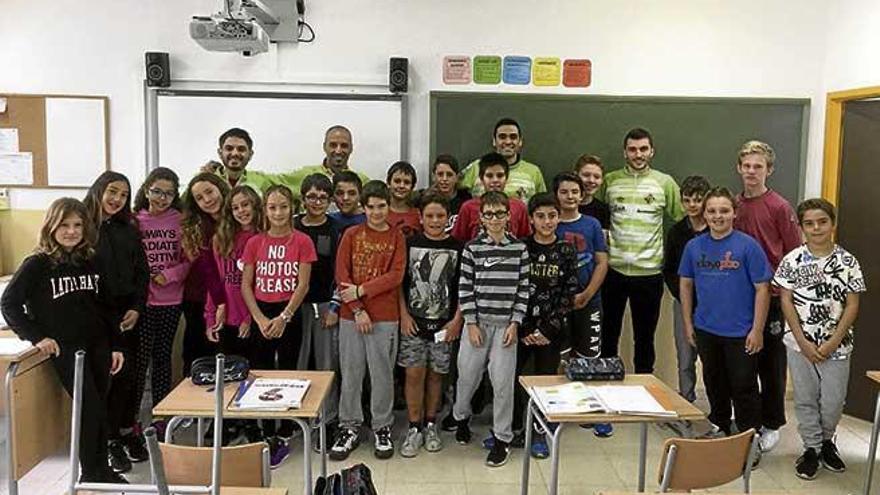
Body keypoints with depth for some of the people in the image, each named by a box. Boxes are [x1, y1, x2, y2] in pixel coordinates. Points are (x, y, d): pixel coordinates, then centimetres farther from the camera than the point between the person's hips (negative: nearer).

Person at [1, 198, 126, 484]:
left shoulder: (90, 261, 8)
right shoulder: (37, 264, -5)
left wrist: (115, 345, 10)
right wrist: (37, 336, -11)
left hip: (98, 345, 4)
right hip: (64, 348, -4)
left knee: (100, 407, 7)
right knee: (90, 408, -9)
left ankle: (102, 468, 22)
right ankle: (90, 475, 7)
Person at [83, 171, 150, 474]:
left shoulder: (129, 231, 11)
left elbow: (142, 273, 10)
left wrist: (136, 308, -1)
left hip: (129, 313, 4)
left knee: (130, 374, 5)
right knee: (111, 376, -5)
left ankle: (127, 430, 22)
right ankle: (111, 440, 10)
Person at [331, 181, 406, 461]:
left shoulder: (396, 237, 3)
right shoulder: (351, 235, 4)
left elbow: (396, 276, -7)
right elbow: (342, 275, -3)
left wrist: (361, 290, -13)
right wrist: (357, 310, -11)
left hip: (385, 317, -1)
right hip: (351, 316, 1)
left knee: (382, 373, 5)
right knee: (350, 373, 7)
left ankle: (382, 429, 20)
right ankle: (349, 428, 20)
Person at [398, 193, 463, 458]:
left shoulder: (457, 247, 1)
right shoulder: (410, 244, 1)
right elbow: (400, 283, 3)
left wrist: (457, 320, -4)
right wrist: (404, 315, -5)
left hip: (444, 323, 1)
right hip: (413, 321, 0)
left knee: (436, 374, 9)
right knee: (414, 373, 0)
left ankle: (430, 425, 25)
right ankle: (414, 428, 13)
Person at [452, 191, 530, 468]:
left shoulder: (519, 249, 1)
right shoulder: (472, 248, -1)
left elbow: (523, 289, 1)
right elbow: (465, 288, -2)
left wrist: (515, 323, -5)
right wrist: (471, 323, -6)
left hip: (506, 324, 0)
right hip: (478, 322, 0)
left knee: (503, 381, 1)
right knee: (467, 375, 9)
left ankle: (502, 438, 15)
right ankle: (461, 416, 38)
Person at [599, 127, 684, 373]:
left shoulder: (665, 183, 1)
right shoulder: (609, 181, 3)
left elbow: (682, 221, 5)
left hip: (649, 272, 0)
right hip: (613, 270, 1)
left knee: (645, 337, 13)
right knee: (608, 333, 12)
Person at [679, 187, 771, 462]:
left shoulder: (748, 246, -11)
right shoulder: (694, 246, 0)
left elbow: (762, 289, -9)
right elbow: (685, 284, 9)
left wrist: (757, 330, -11)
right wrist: (688, 323, 7)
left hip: (740, 333, -4)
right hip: (706, 330, 4)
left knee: (743, 387, 4)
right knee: (714, 383, 19)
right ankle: (719, 427, 38)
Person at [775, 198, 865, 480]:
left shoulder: (848, 262, -4)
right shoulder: (792, 261, -4)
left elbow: (852, 306, -4)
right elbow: (786, 302, -4)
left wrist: (832, 343, -10)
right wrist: (803, 342, -10)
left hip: (836, 346, 0)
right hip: (800, 345, 0)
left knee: (833, 401, 8)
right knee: (805, 399, 10)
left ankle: (827, 441, 34)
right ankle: (811, 449, 27)